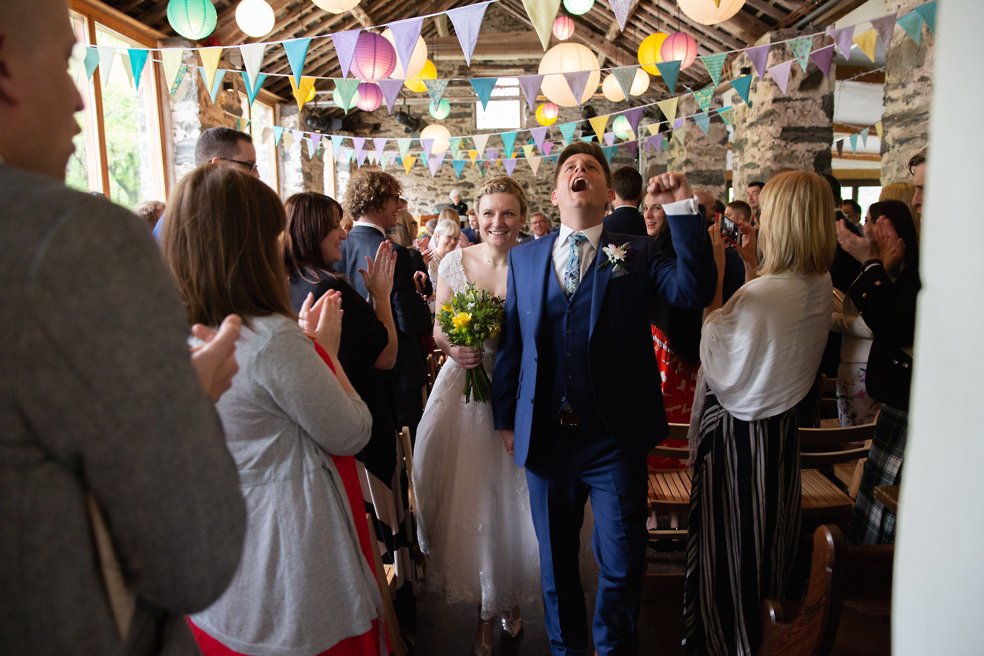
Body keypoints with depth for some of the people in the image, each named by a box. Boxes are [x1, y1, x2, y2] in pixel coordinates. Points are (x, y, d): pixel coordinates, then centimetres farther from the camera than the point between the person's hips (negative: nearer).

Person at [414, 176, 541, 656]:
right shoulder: (454, 262, 1)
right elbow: (437, 330, 6)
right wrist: (453, 347, -15)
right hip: (463, 389, 2)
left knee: (513, 499, 8)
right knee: (467, 500, 5)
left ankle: (510, 597, 36)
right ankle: (488, 607, 28)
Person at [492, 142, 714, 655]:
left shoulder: (635, 255, 0)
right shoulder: (524, 258, 6)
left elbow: (694, 290, -17)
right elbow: (510, 343, 7)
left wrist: (682, 210, -19)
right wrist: (505, 417, 7)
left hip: (615, 439, -2)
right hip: (544, 436, 2)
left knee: (621, 563, 10)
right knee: (556, 559, 19)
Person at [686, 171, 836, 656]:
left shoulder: (764, 293, -29)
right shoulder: (820, 287, -1)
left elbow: (718, 365, -21)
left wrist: (715, 275, -20)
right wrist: (750, 265, 9)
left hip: (738, 433, -9)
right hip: (782, 429, 9)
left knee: (728, 547, 11)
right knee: (768, 537, 26)